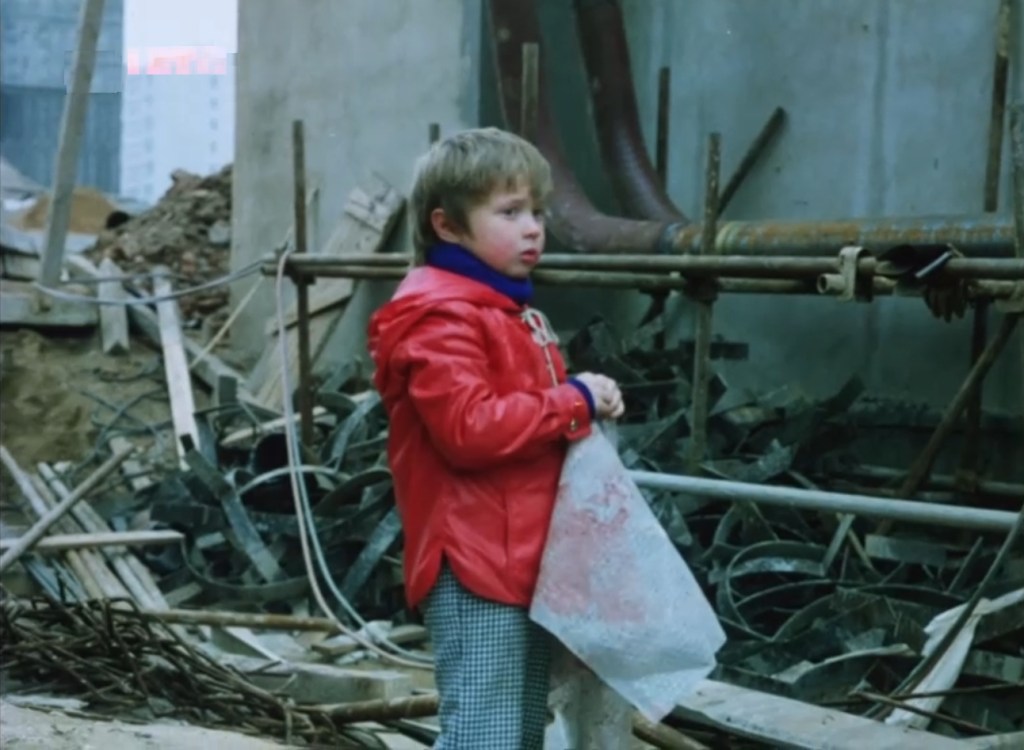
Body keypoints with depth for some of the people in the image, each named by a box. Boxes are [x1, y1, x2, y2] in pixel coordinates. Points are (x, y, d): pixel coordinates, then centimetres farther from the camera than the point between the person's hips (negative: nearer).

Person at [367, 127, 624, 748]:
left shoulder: (513, 311, 20)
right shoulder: (440, 318, -14)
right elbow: (470, 428, -26)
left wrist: (585, 403, 10)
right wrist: (575, 402, -16)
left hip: (527, 559, 11)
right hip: (475, 566, -10)